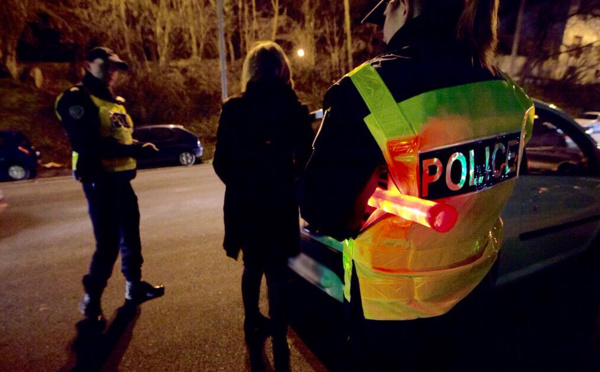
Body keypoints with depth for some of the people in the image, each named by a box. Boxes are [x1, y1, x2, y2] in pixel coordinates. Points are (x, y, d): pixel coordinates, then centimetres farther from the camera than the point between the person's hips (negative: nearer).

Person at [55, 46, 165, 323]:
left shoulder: (115, 101, 18)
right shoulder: (77, 99, -10)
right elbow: (89, 144, -23)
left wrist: (138, 147, -2)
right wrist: (132, 150, -26)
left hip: (121, 177, 9)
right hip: (99, 179, -8)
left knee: (131, 235, 16)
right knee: (108, 243, -4)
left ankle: (134, 286, 32)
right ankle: (91, 300, 16)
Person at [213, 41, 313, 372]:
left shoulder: (233, 109, -2)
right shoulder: (294, 109, -6)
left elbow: (221, 162, -1)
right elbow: (305, 159, -5)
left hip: (243, 204, 3)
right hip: (278, 203, -2)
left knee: (252, 267, 22)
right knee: (277, 273, 9)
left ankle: (253, 327, 39)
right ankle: (279, 344, 14)